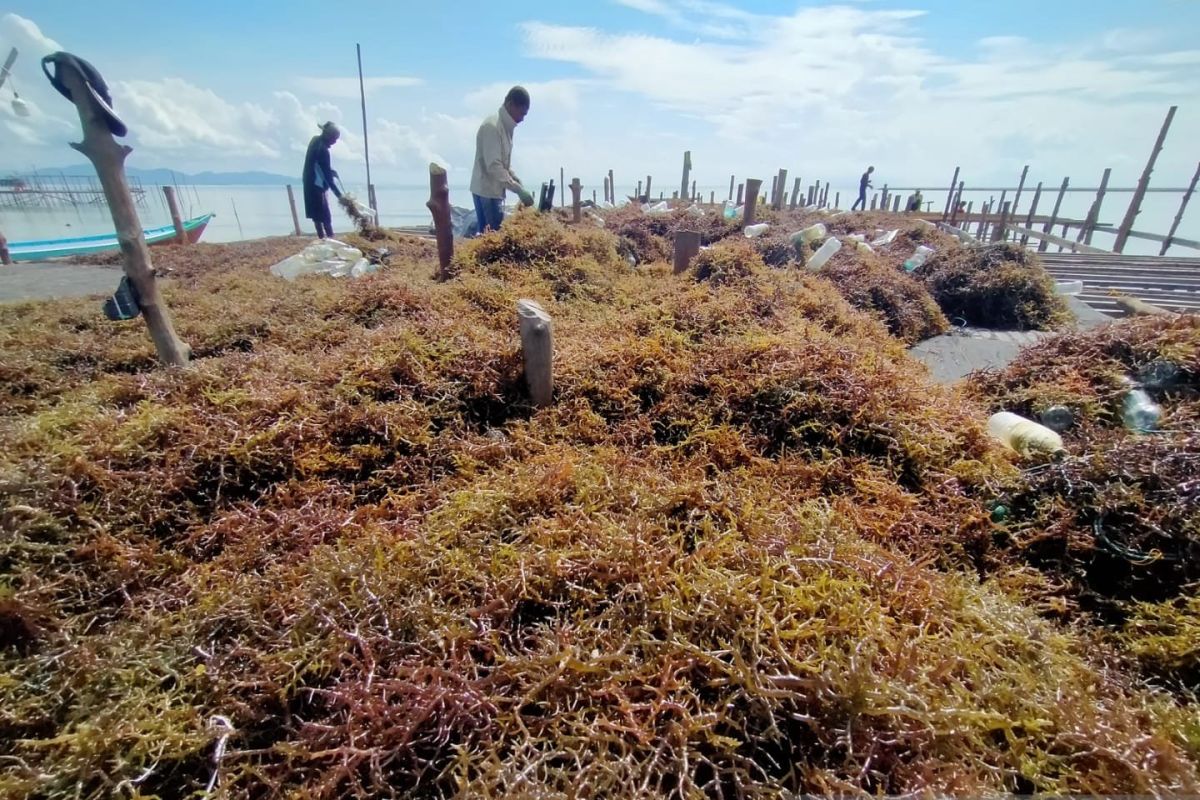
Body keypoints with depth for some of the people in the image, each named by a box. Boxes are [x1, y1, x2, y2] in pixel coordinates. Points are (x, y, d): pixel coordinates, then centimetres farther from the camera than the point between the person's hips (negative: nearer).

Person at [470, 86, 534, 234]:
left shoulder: (506, 126, 12)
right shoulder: (492, 126, -17)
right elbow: (493, 166, -24)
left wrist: (517, 180, 7)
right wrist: (519, 190, -26)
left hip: (494, 190, 9)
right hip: (487, 191, -9)